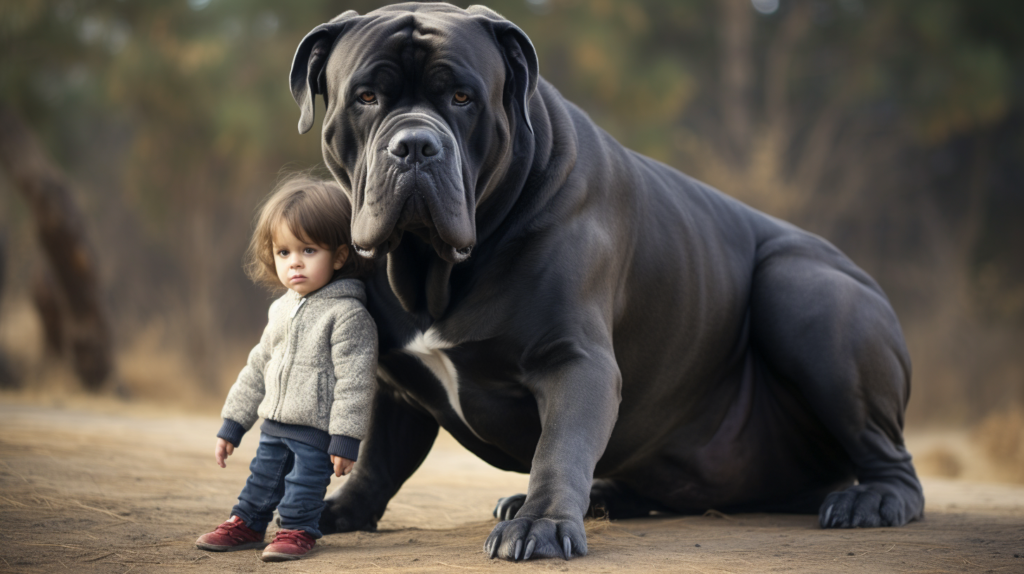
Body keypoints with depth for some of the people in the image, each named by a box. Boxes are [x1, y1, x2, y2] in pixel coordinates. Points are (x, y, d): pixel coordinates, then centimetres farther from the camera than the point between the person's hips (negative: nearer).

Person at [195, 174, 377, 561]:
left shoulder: (347, 314, -16)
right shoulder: (282, 310, 9)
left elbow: (354, 379, -18)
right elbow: (259, 366, 18)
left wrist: (345, 438, -20)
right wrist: (232, 425, 19)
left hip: (317, 429, -7)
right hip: (275, 424, 8)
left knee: (306, 481, -1)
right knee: (263, 475, 16)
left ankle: (298, 529, 16)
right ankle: (246, 524, 31)